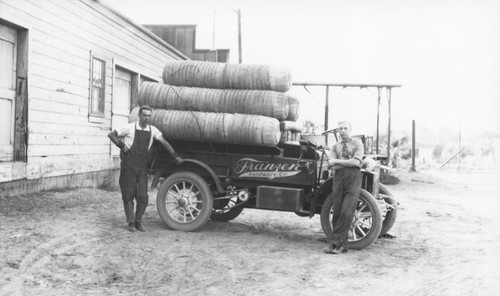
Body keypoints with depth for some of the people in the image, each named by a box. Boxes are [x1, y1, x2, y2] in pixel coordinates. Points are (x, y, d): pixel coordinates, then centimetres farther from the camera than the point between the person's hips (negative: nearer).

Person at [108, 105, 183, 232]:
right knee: (128, 196, 2)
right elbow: (111, 134, -1)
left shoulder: (153, 130, 2)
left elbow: (164, 142, -3)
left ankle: (138, 222, 14)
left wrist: (175, 156, -12)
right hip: (128, 167, -2)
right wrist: (121, 145, -13)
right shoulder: (129, 128, -7)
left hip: (142, 168, 3)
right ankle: (131, 223, 13)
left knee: (143, 196, -2)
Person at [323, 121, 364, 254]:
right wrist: (349, 162, -6)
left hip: (353, 178, -4)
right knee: (337, 212, 0)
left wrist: (337, 161, -3)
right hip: (339, 177, 4)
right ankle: (341, 245, 8)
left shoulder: (357, 144, 9)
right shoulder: (335, 147, 19)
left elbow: (356, 162, -7)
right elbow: (333, 166, 5)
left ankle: (335, 243, -8)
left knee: (346, 213, -12)